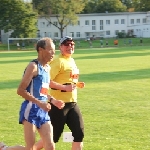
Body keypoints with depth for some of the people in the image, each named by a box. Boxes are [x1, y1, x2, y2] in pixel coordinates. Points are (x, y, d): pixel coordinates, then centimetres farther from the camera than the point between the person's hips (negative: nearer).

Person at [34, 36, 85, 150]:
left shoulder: (72, 61, 14)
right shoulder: (58, 62, -13)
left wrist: (77, 84, 8)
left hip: (72, 103, 8)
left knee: (79, 133, 1)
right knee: (53, 137, 0)